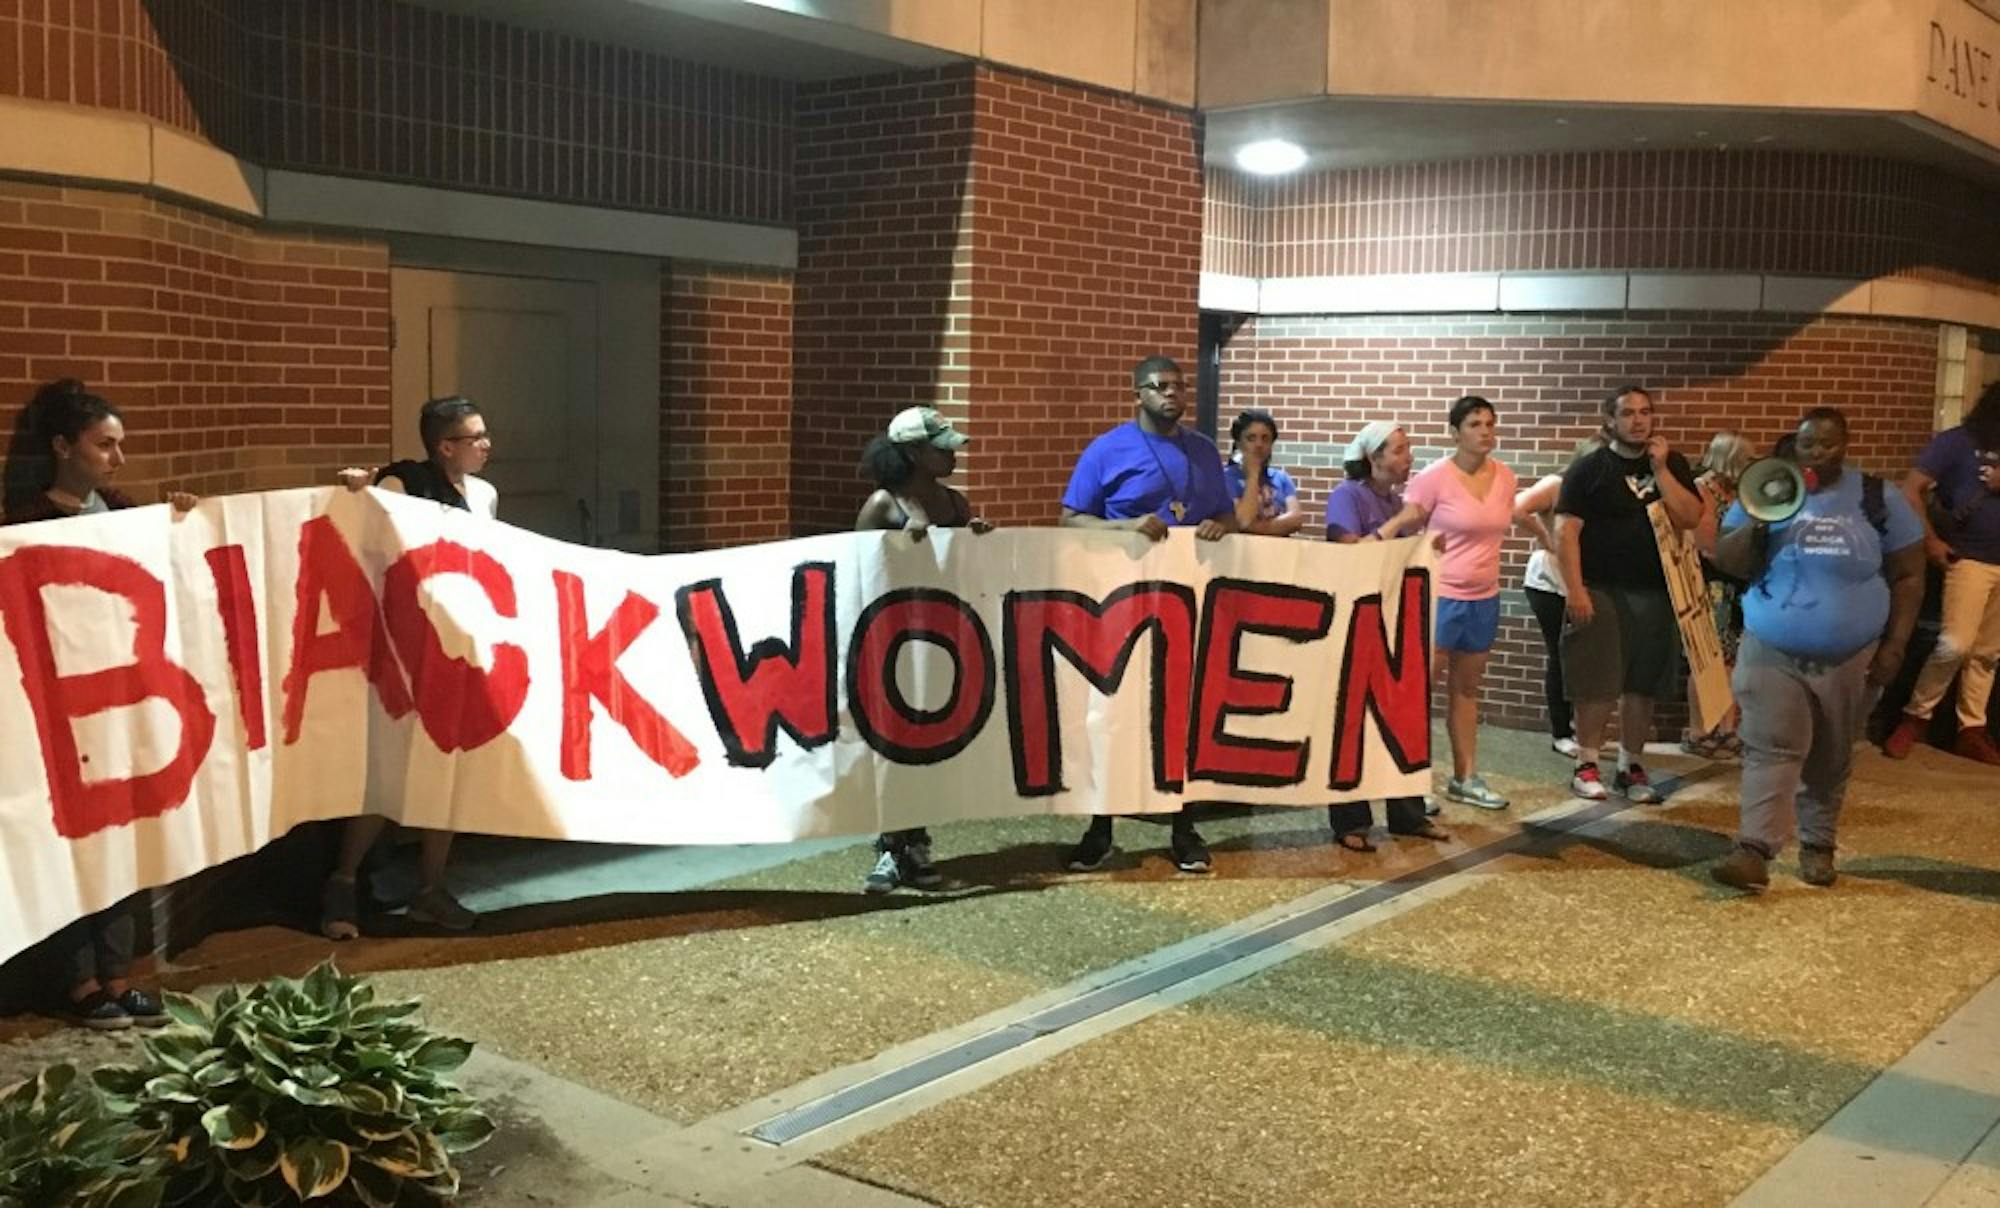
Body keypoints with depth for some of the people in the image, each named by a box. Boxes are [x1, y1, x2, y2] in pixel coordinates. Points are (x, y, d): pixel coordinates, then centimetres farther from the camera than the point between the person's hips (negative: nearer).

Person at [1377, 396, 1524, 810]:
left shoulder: (1504, 476, 4)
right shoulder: (1436, 477, -14)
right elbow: (1402, 522, -19)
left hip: (1484, 598, 6)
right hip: (1439, 596, -6)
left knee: (1466, 689, 15)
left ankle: (1465, 777, 23)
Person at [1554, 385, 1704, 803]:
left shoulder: (1672, 464, 9)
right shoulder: (1588, 468, -1)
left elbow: (1690, 518, -4)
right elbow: (1566, 531, -7)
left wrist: (1660, 469, -10)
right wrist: (1575, 589, -15)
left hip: (1653, 592, 3)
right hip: (1600, 591, -3)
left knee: (1642, 685, 7)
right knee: (1597, 684, -1)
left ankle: (1631, 766, 19)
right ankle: (1586, 766, 12)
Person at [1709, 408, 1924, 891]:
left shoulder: (1879, 500, 1)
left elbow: (1908, 576, 3)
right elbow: (1727, 562, 1)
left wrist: (1895, 645, -4)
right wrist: (1758, 523, -17)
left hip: (1849, 658, 0)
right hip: (1772, 653, 0)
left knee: (1830, 760, 10)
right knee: (1770, 751, -11)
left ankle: (1817, 846, 25)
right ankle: (1754, 852, -18)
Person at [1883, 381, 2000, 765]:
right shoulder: (1957, 442, -5)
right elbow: (1910, 489, -11)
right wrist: (1929, 541, -14)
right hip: (1969, 558, -6)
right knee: (1956, 644, -16)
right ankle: (1915, 717, 1)